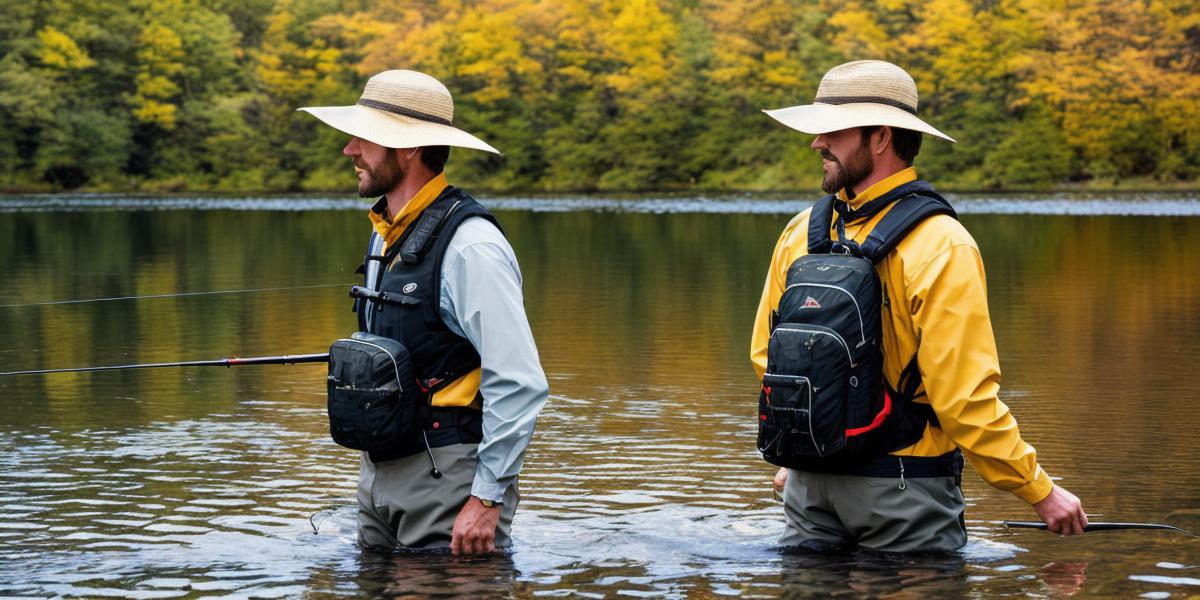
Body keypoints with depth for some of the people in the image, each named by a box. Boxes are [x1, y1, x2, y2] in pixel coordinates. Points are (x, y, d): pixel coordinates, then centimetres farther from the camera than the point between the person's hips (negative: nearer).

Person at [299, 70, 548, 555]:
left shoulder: (470, 246, -17)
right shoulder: (385, 233, 12)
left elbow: (519, 383, -21)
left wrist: (488, 499, -21)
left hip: (448, 475, -9)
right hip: (380, 474, 9)